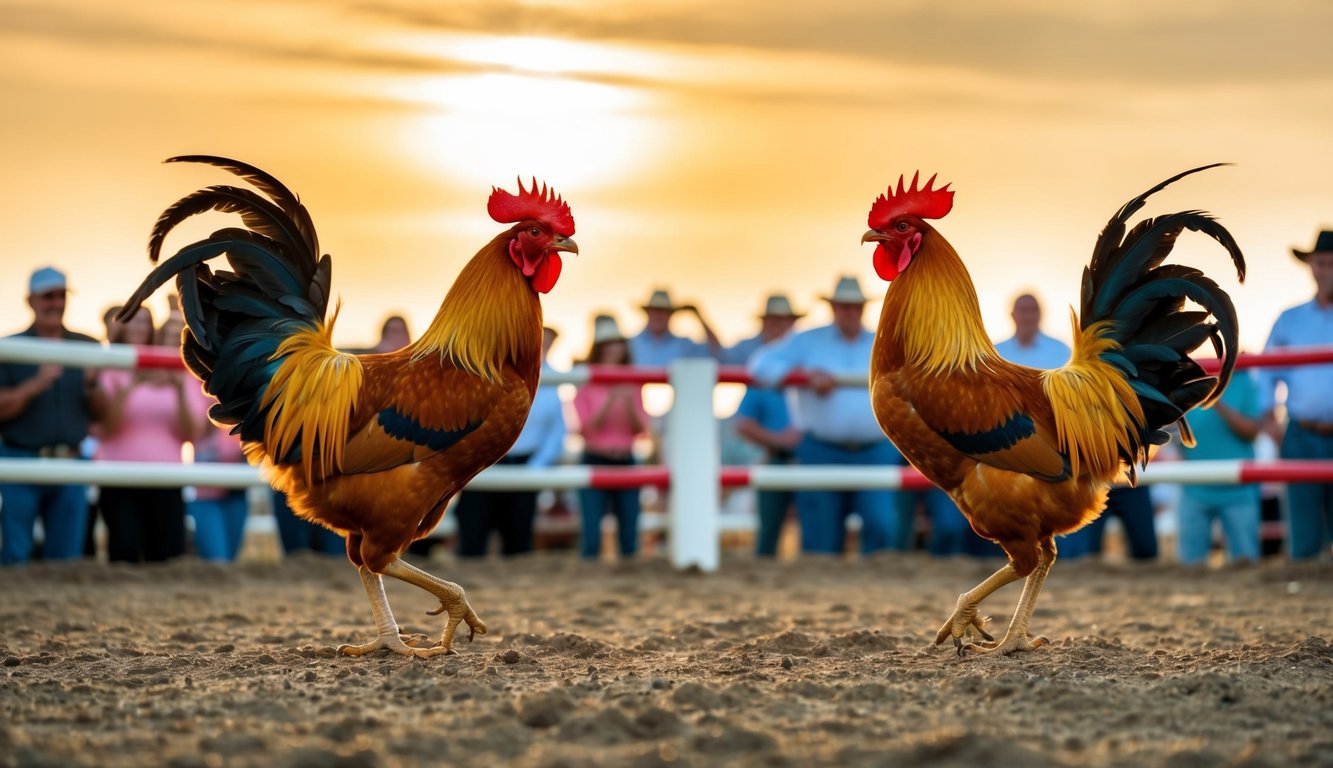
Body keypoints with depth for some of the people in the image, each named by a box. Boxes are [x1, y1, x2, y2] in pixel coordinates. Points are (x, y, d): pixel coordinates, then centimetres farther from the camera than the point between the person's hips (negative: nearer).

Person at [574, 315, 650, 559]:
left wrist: (629, 403, -12)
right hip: (595, 461, -3)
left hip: (625, 462, 3)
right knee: (591, 536, -6)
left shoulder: (632, 385, 8)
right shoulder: (586, 385, 0)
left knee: (630, 537, 3)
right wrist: (610, 401, -18)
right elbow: (587, 427, -8)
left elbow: (641, 429, 5)